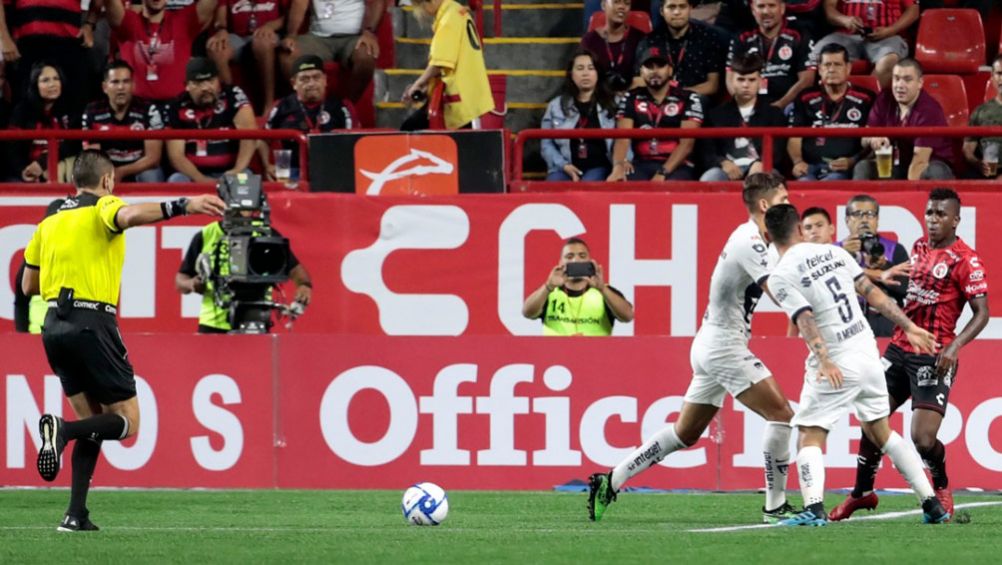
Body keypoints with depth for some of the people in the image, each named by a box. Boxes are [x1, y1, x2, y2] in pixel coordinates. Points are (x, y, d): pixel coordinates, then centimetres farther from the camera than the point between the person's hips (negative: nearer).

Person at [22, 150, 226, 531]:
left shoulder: (50, 221, 18)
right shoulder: (102, 209, -1)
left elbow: (28, 285, 20)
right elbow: (130, 216, -27)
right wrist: (182, 206, -38)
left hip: (55, 327, 7)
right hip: (92, 324, -7)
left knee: (94, 421, 15)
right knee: (126, 421, 0)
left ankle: (76, 514, 1)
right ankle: (62, 429, -27)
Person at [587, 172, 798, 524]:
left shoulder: (749, 238, 14)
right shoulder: (749, 241, -16)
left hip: (711, 345, 10)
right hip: (725, 345, -10)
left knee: (685, 434, 14)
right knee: (781, 414, -11)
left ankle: (610, 482, 17)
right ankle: (775, 506, -8)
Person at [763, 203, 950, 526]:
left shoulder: (780, 277, -7)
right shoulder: (833, 252, 10)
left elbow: (806, 319, -19)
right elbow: (871, 293, 11)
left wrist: (824, 362, -27)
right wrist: (908, 326, 16)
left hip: (836, 365, -6)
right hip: (867, 351, 6)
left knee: (810, 436, -1)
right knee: (880, 432, 19)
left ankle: (814, 508, -24)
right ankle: (932, 503, 18)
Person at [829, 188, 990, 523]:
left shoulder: (965, 260, -11)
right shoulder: (919, 247, 10)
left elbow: (982, 313, -13)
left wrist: (954, 347, -25)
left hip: (933, 359, -6)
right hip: (900, 349, 6)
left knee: (923, 439, -13)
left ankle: (941, 486, 17)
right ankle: (863, 492, 23)